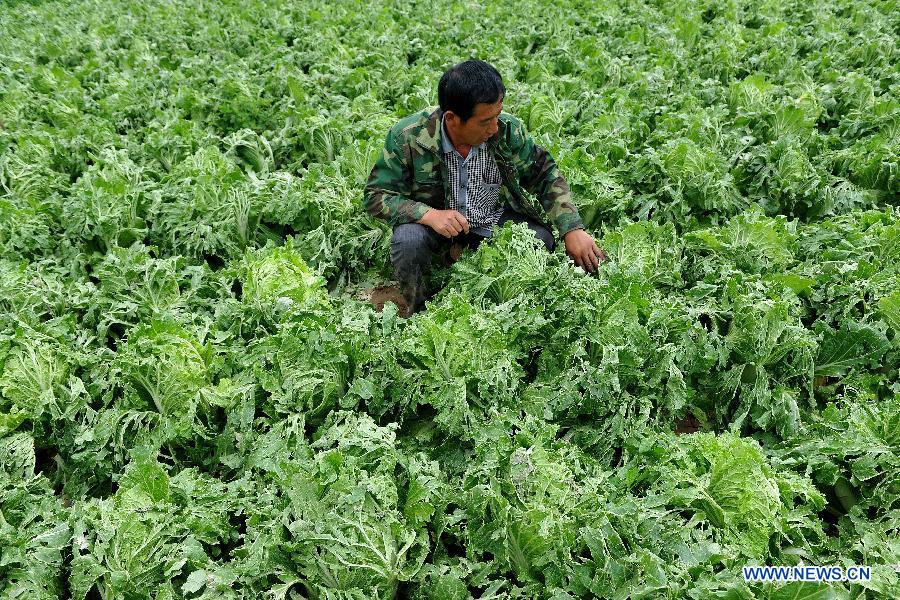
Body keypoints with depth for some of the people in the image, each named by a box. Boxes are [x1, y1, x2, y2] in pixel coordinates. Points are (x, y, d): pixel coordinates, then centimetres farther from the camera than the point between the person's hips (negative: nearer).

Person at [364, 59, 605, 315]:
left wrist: (572, 229, -15)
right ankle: (416, 313, -5)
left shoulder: (508, 130, -17)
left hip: (495, 220, 3)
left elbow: (546, 175, -5)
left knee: (543, 241, -19)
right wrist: (429, 214, -33)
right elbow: (376, 195, -17)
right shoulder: (408, 137, -23)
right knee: (407, 239, -34)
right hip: (437, 221, -3)